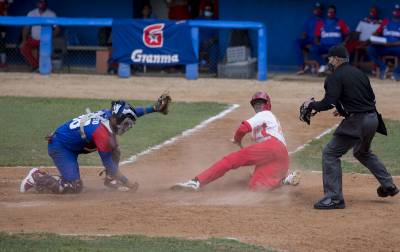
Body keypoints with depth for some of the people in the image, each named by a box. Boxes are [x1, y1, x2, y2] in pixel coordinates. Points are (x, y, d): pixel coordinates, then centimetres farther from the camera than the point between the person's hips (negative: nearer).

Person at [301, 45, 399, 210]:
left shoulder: (335, 77, -9)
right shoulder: (360, 73, 15)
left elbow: (328, 103, -19)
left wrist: (311, 105, 0)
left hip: (357, 122, -9)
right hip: (373, 118, 9)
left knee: (330, 153, -3)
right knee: (363, 152, 33)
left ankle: (334, 198, -9)